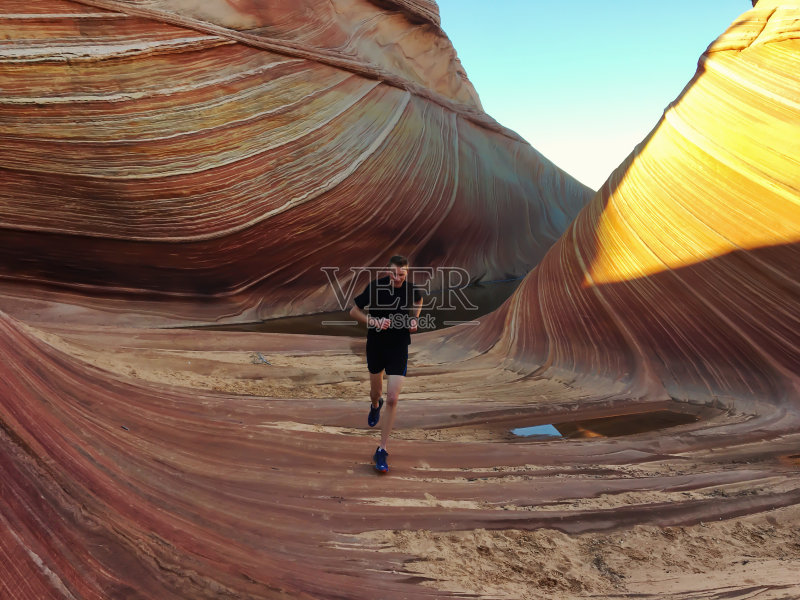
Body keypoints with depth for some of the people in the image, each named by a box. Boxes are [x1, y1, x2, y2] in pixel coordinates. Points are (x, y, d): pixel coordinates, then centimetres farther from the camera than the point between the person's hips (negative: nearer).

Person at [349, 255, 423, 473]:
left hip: (399, 348, -1)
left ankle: (382, 450, 3)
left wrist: (414, 320, -4)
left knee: (392, 399, -10)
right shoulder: (375, 287, -14)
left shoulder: (413, 289, -10)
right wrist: (374, 322, -22)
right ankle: (375, 405, 60)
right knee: (376, 392, 19)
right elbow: (354, 311, -5)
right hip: (376, 346, 1)